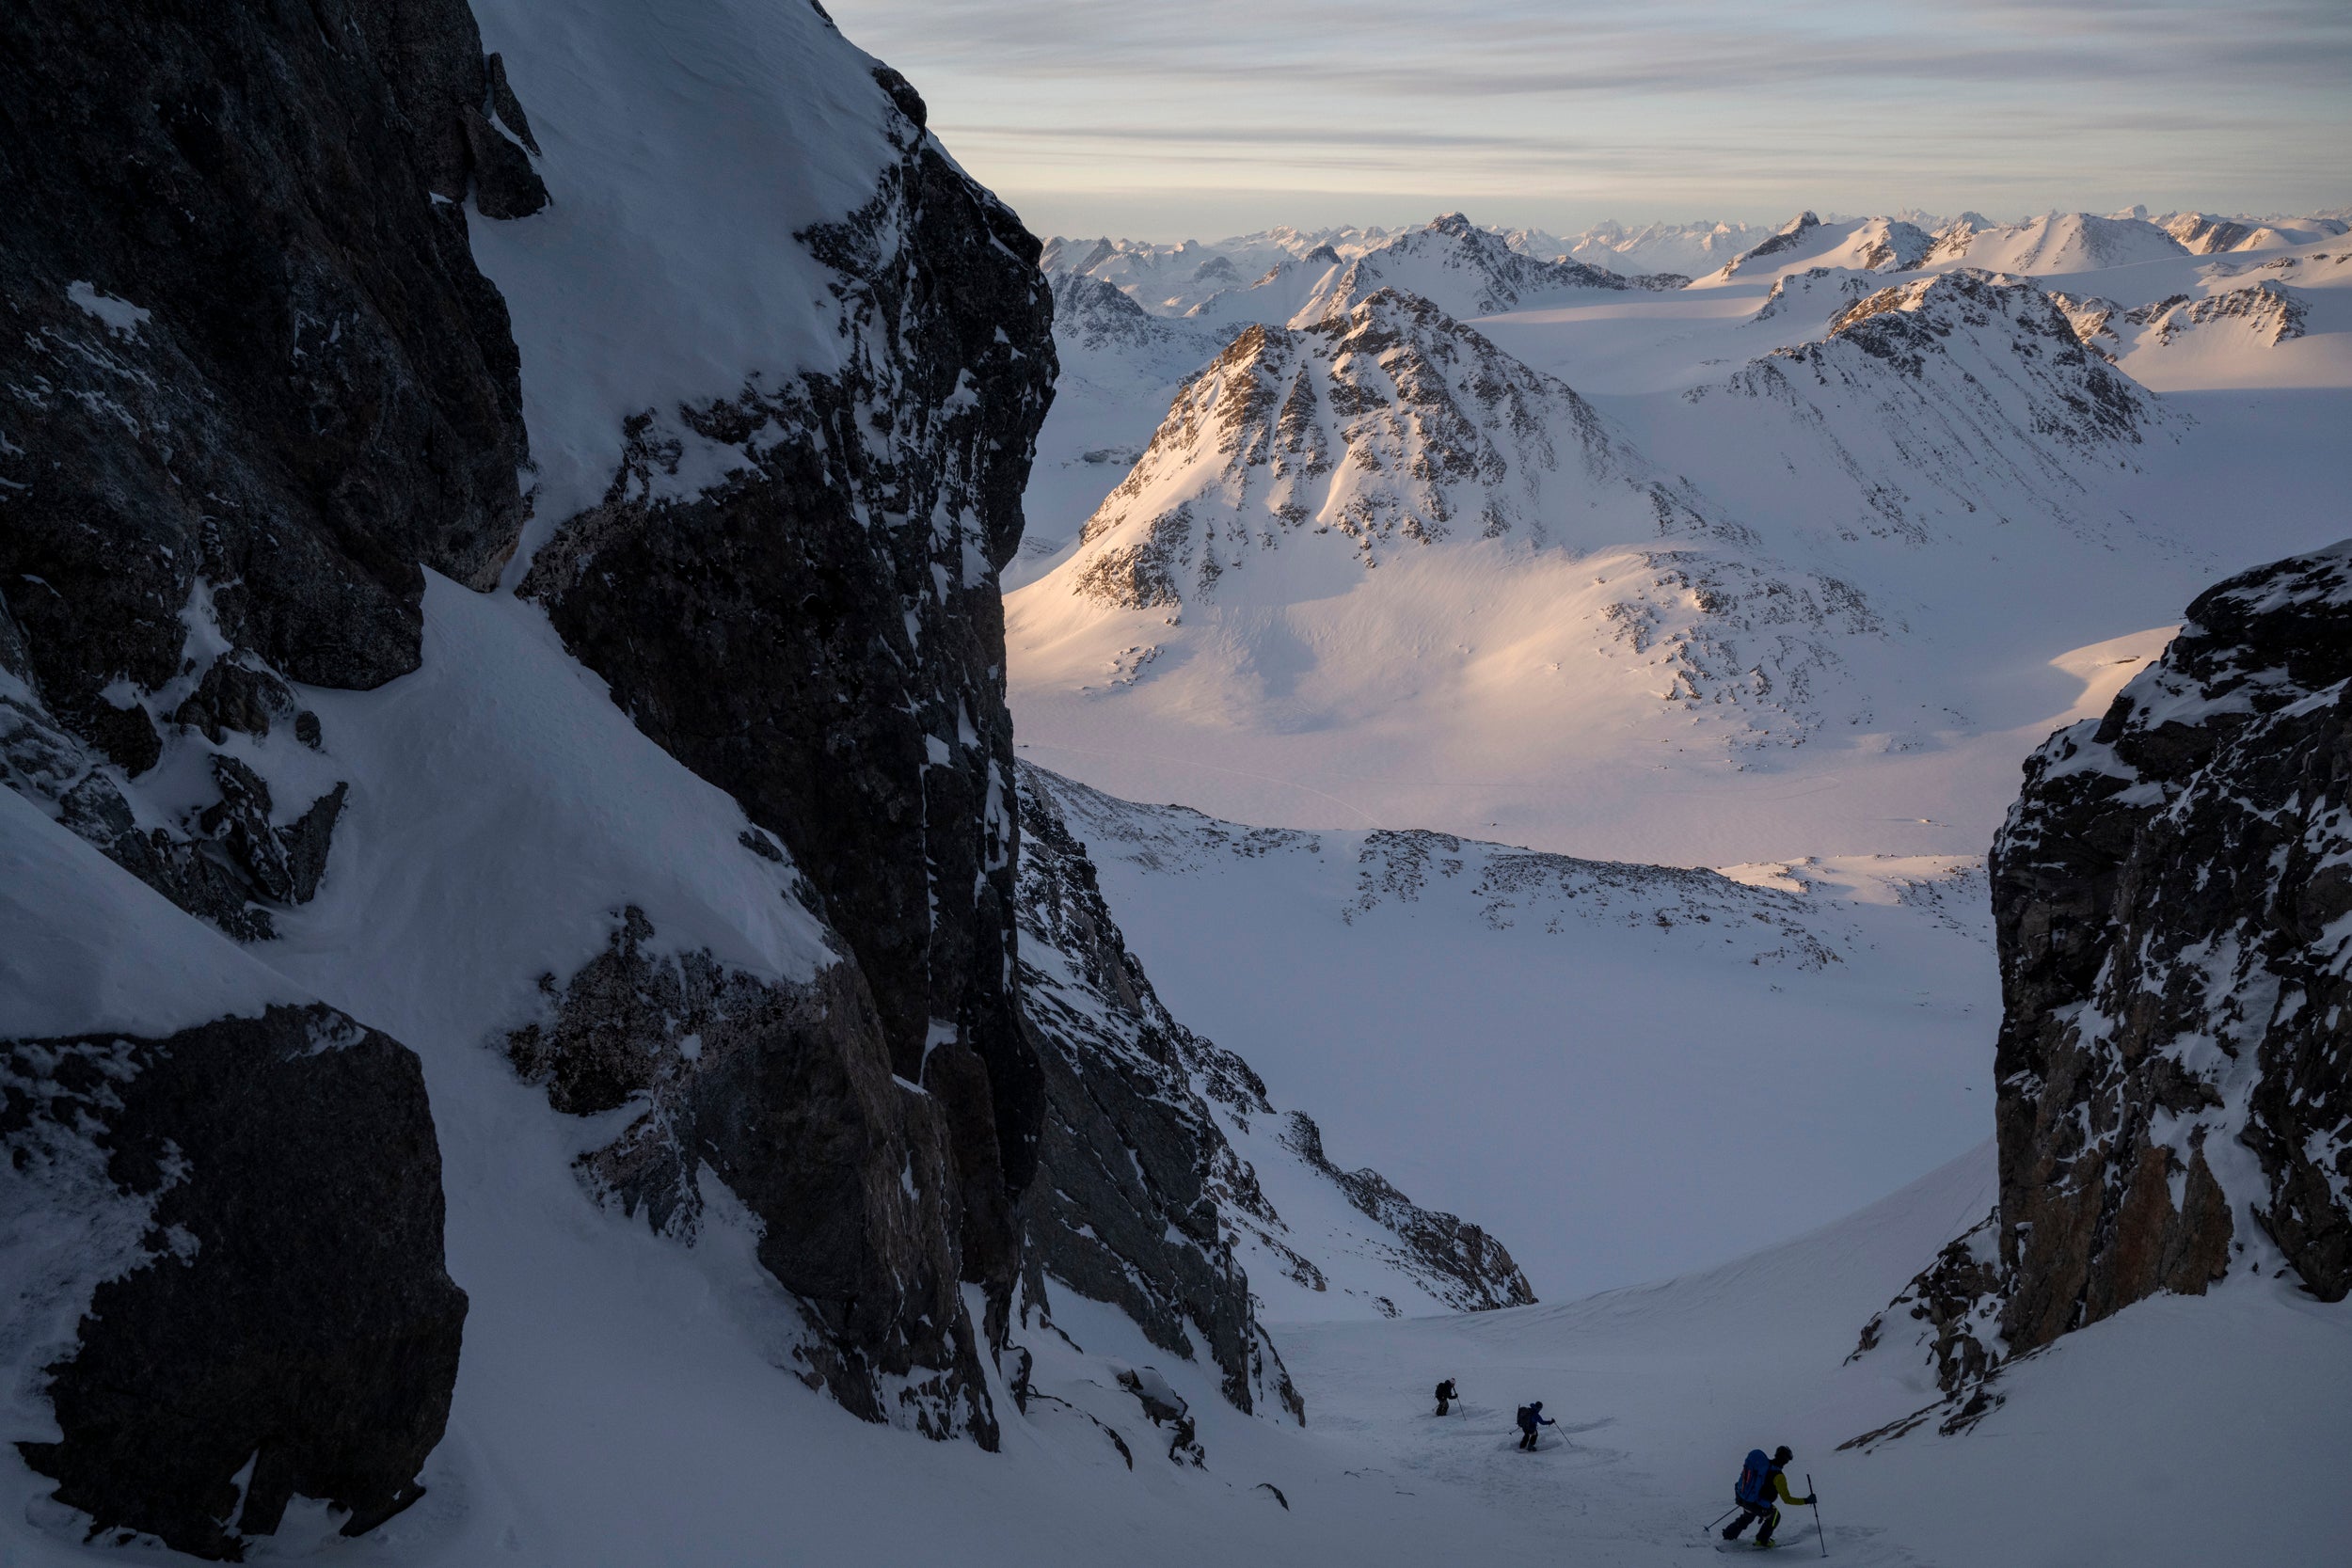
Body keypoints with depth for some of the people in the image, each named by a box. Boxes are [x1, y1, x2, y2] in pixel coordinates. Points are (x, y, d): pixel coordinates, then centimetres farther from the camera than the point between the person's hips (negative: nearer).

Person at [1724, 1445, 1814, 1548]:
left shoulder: (1762, 1463, 2)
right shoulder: (1778, 1476, -19)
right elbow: (1786, 1499, -17)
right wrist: (1806, 1501, -12)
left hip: (1742, 1499, 6)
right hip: (1758, 1506, -6)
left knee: (1747, 1516, 38)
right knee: (1774, 1516, 24)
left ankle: (1729, 1535, 46)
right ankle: (1762, 1540, 32)